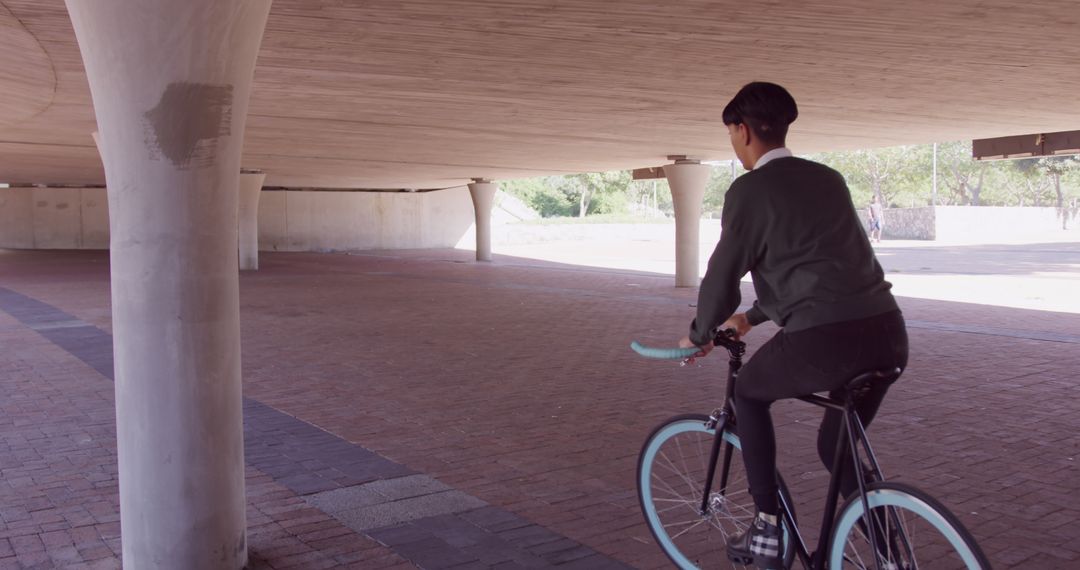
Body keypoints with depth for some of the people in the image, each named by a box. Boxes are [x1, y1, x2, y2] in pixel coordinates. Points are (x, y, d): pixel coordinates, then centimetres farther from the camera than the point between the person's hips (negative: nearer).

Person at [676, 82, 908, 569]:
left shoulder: (749, 190, -1)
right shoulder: (828, 178, 21)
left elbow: (722, 276, 0)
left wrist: (699, 336, 20)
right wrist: (753, 318, 41)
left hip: (825, 339, -7)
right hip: (887, 333, 7)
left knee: (749, 394, 22)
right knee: (836, 445, 28)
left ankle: (768, 529, 21)